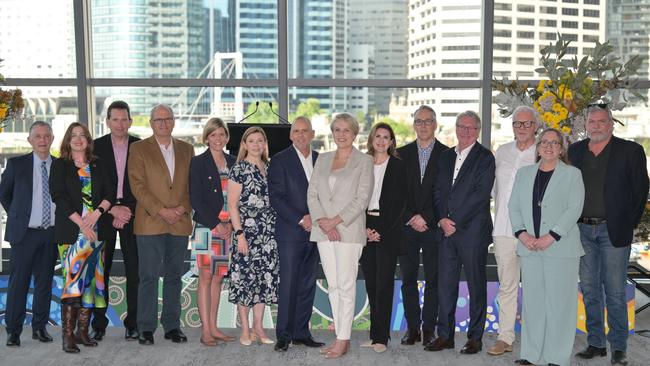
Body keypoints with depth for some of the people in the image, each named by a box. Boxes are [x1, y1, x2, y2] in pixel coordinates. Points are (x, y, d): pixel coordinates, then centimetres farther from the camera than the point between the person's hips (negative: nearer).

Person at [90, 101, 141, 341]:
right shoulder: (96, 147, 4)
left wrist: (127, 212, -6)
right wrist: (113, 209, -9)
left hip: (132, 214, 0)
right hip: (103, 215, 0)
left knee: (134, 271, 0)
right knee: (100, 270, 2)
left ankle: (133, 323, 9)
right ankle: (99, 324, 10)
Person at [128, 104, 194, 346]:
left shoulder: (186, 149, 13)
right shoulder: (139, 149, 2)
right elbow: (137, 185, -6)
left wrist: (183, 208, -7)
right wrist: (161, 211, -13)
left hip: (180, 224, 3)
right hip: (150, 223, -3)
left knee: (174, 276, 9)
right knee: (149, 277, -2)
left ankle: (172, 326, 17)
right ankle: (146, 328, 7)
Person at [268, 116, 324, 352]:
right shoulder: (280, 160, -2)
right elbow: (275, 197, -8)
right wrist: (301, 219, -14)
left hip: (314, 231, 5)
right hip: (290, 232, -5)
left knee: (308, 284, 8)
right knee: (288, 284, -4)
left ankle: (301, 332, 16)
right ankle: (284, 335, 5)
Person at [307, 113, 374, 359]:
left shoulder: (364, 161, 0)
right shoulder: (322, 159, 14)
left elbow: (362, 199, -8)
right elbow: (312, 193, 7)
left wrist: (335, 221, -13)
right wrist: (323, 221, -8)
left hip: (349, 230, -5)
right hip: (323, 230, 5)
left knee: (346, 286, -5)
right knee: (333, 286, 8)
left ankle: (343, 341, 1)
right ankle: (340, 337, 16)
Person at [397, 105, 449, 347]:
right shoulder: (402, 154, 9)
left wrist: (425, 219, -9)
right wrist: (411, 217, -7)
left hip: (434, 226, -2)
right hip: (407, 225, 2)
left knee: (433, 280, 3)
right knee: (408, 279, 5)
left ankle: (429, 328, 11)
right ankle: (412, 327, 13)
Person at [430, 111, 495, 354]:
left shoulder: (485, 158, -3)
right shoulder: (446, 156, 15)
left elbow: (481, 195, -12)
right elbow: (438, 191, 11)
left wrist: (454, 221, -14)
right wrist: (442, 219, -5)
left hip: (473, 231, -5)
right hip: (447, 232, 5)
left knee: (476, 286, 4)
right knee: (445, 284, 7)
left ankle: (475, 338, 14)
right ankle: (445, 335, 17)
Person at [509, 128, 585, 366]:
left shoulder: (572, 174, 4)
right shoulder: (524, 173, 15)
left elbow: (574, 209, -7)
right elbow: (514, 206, 10)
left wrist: (551, 237, -15)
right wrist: (522, 233, -6)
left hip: (560, 248, -3)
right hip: (529, 248, 4)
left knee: (559, 301, -2)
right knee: (532, 300, 6)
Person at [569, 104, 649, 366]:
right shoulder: (575, 151, 9)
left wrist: (629, 224, -5)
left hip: (613, 231, -4)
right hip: (583, 230, 4)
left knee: (615, 292, 0)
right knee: (589, 290, 10)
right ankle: (595, 343, 21)